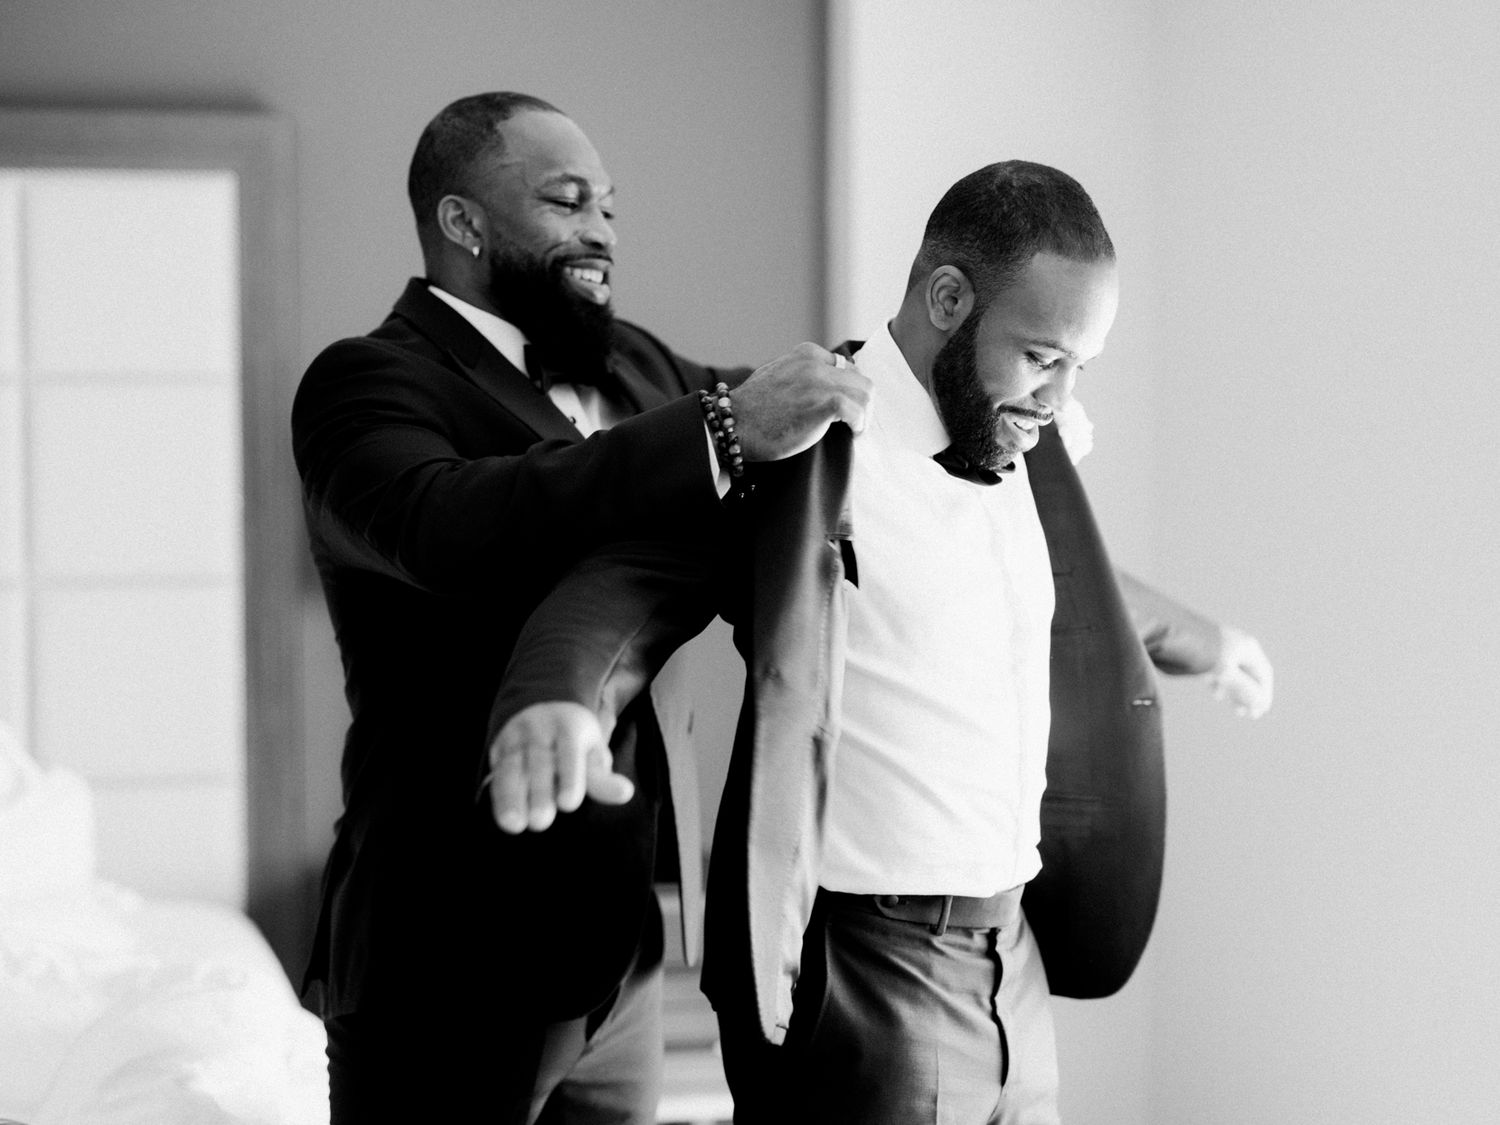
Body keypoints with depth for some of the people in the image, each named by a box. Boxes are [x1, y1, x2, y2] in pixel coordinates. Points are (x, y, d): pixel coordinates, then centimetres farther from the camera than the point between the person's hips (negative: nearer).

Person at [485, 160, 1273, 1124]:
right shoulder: (818, 439, -12)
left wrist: (1198, 641, 49)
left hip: (1013, 969, 8)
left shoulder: (1013, 454, 12)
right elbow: (625, 594, -22)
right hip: (862, 990, -7)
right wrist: (555, 702, -43)